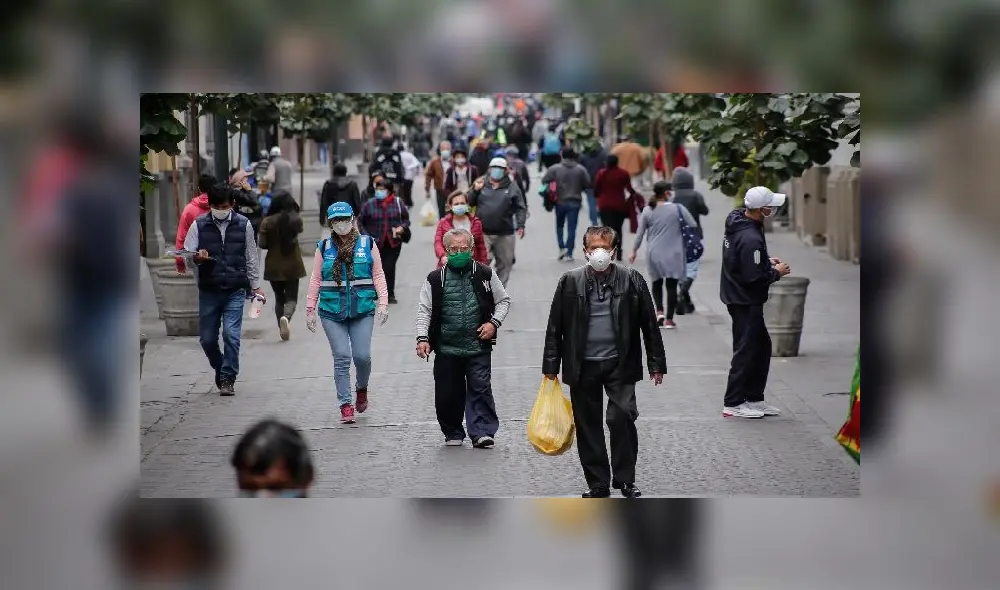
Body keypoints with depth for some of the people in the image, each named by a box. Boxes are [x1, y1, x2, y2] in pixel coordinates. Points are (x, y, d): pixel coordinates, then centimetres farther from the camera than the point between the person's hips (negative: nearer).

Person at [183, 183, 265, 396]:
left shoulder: (243, 224, 2)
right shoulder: (199, 225, 0)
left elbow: (251, 258, 11)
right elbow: (187, 257, 2)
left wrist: (256, 286, 10)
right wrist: (197, 258, -21)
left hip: (235, 290, -1)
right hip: (208, 290, 1)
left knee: (231, 334, -12)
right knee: (207, 338, 5)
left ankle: (228, 379, 0)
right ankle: (221, 370, 30)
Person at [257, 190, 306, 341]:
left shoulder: (267, 222, -10)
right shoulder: (295, 220, -8)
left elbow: (262, 245, -9)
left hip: (274, 267, 1)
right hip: (292, 266, -1)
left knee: (279, 298, 15)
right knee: (291, 297, 5)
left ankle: (282, 329, 13)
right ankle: (286, 317, -25)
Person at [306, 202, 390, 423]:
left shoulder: (367, 244, 4)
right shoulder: (324, 247, 7)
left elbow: (378, 275, 6)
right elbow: (316, 280, 10)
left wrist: (383, 303, -4)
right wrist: (310, 309, 6)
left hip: (362, 310, -1)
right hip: (332, 311, 1)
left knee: (362, 355, -6)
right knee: (341, 358, -3)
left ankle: (362, 388, 26)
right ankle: (345, 405, 4)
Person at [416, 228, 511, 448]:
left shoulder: (485, 274, 4)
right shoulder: (436, 279, 3)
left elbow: (503, 301, 13)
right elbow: (424, 310, 4)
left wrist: (494, 323, -2)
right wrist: (422, 338, -8)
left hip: (479, 346, -1)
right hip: (446, 348, 1)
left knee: (480, 388, -9)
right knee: (447, 393, 6)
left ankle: (482, 432, -6)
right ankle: (453, 433, 22)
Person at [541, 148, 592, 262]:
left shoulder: (555, 169, -8)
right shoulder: (581, 169, -5)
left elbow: (544, 181, -8)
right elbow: (588, 184, -3)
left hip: (560, 202, 0)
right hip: (575, 202, 0)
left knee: (560, 226, 19)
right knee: (571, 228, 4)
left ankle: (562, 248, 5)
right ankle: (569, 253, 0)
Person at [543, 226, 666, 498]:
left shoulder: (631, 280, 1)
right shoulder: (570, 282, 2)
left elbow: (649, 324, 5)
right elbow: (555, 325, 6)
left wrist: (656, 363, 4)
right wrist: (551, 364, 5)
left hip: (619, 363, -2)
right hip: (583, 366, 2)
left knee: (621, 418, -13)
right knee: (588, 425, 6)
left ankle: (625, 478, 2)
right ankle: (598, 483, 17)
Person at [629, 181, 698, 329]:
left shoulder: (647, 211, -1)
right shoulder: (678, 208, -8)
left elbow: (640, 233, 2)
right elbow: (693, 225, -5)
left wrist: (634, 250, 14)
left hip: (654, 254, 2)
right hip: (673, 255, -2)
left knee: (657, 283, 20)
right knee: (671, 285, 5)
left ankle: (659, 311, 2)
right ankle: (669, 319, 4)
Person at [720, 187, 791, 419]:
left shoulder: (737, 223, 5)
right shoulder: (750, 238, -27)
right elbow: (754, 277, -25)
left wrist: (766, 261, 10)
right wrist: (776, 272, -9)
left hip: (737, 296, 10)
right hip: (745, 301, -10)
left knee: (762, 346, 17)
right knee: (746, 350, -2)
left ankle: (754, 398, 23)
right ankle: (733, 404, 4)